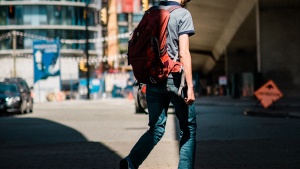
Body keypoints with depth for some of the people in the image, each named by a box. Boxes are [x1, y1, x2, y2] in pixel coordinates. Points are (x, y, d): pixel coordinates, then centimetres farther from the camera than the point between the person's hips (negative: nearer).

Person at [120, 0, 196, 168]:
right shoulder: (183, 14, -6)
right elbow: (183, 53, -13)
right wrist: (190, 87, -14)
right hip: (174, 79, -5)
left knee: (156, 128, 9)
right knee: (188, 128, 10)